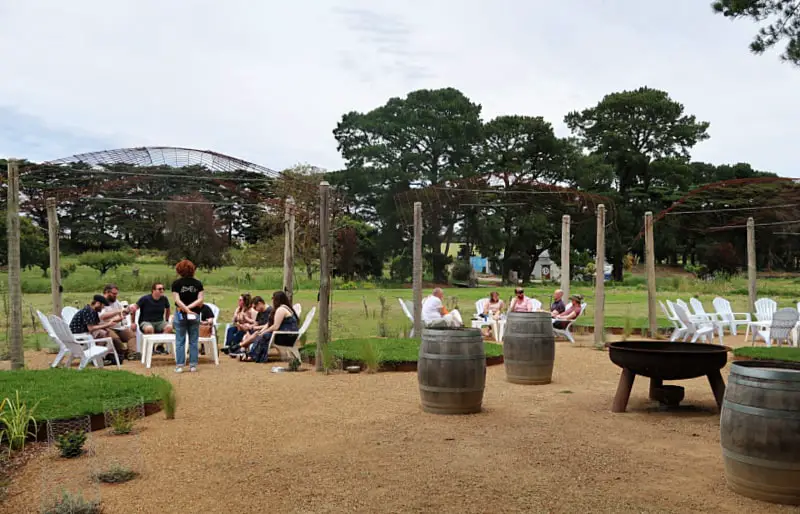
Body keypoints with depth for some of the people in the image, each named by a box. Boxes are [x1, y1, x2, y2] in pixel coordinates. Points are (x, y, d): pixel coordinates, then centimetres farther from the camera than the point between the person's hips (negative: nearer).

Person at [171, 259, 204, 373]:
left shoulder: (176, 283, -4)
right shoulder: (198, 283, 0)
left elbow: (177, 300, -13)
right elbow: (200, 300, -8)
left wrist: (186, 309, -14)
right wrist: (190, 307, -10)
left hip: (180, 315, -1)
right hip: (195, 315, 1)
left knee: (180, 341, 5)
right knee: (193, 341, 8)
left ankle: (180, 365, 4)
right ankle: (193, 365, 9)